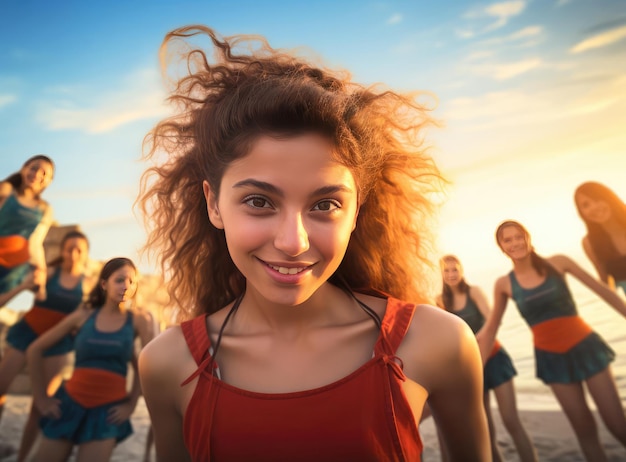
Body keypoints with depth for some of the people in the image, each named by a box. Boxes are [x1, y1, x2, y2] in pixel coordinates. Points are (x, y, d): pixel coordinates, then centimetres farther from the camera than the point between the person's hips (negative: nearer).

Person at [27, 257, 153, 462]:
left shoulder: (138, 321, -7)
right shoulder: (84, 315, -3)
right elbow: (35, 350, 6)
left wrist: (131, 404, 1)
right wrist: (41, 397, 5)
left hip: (107, 410, -2)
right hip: (70, 403, 2)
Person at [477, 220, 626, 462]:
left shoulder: (557, 263, -8)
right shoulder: (504, 284, -5)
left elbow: (602, 290, 1)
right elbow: (490, 328, 2)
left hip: (586, 347, -1)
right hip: (552, 358, 1)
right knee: (584, 430, 11)